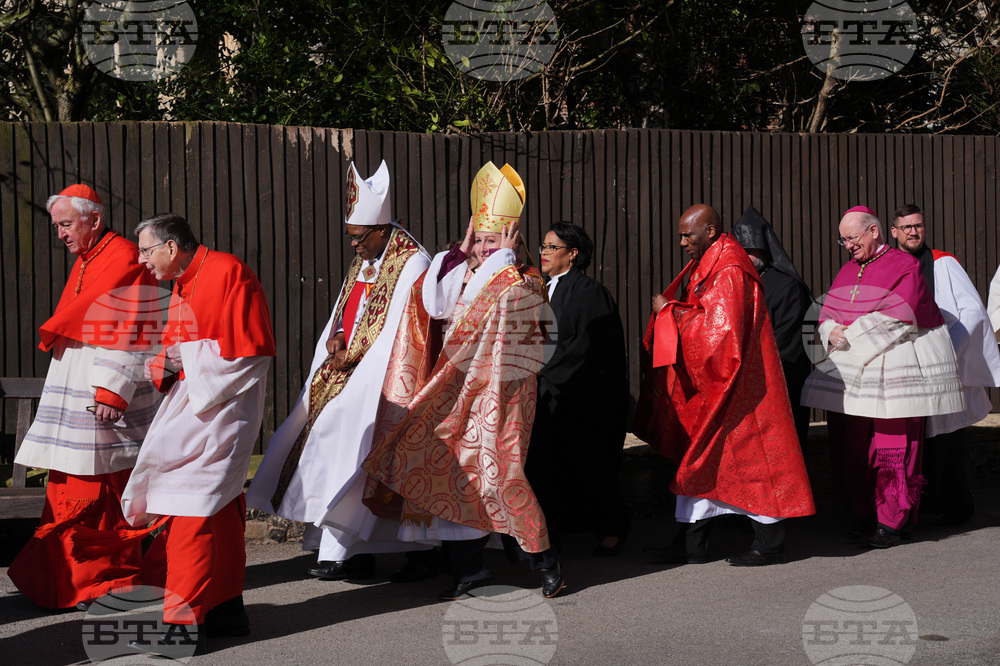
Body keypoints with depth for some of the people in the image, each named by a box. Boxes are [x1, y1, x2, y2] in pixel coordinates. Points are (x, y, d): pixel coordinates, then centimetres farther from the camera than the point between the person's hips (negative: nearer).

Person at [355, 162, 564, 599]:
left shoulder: (525, 283, -5)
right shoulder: (471, 276, 14)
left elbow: (493, 300, -24)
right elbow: (434, 304, -2)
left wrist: (503, 256, -16)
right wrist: (460, 253, 1)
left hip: (499, 394, -7)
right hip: (459, 393, 7)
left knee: (497, 473, -11)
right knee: (456, 474, 4)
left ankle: (543, 558, 3)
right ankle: (468, 568, 12)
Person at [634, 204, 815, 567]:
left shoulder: (729, 271, -18)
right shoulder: (703, 266, 13)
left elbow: (718, 327, -24)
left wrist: (671, 311, -15)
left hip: (729, 385, -10)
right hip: (704, 382, 10)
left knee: (743, 457, -4)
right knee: (699, 458, 10)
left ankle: (770, 542, 6)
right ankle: (691, 544, 14)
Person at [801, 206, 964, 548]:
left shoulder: (904, 266, -5)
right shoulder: (848, 271, 17)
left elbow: (895, 318, -15)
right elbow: (828, 314, 13)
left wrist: (849, 334, -11)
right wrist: (831, 331, -11)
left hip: (893, 372, -7)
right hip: (852, 373, 7)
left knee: (893, 448, -7)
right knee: (854, 444, 4)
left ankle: (891, 523, -3)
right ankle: (865, 513, 12)